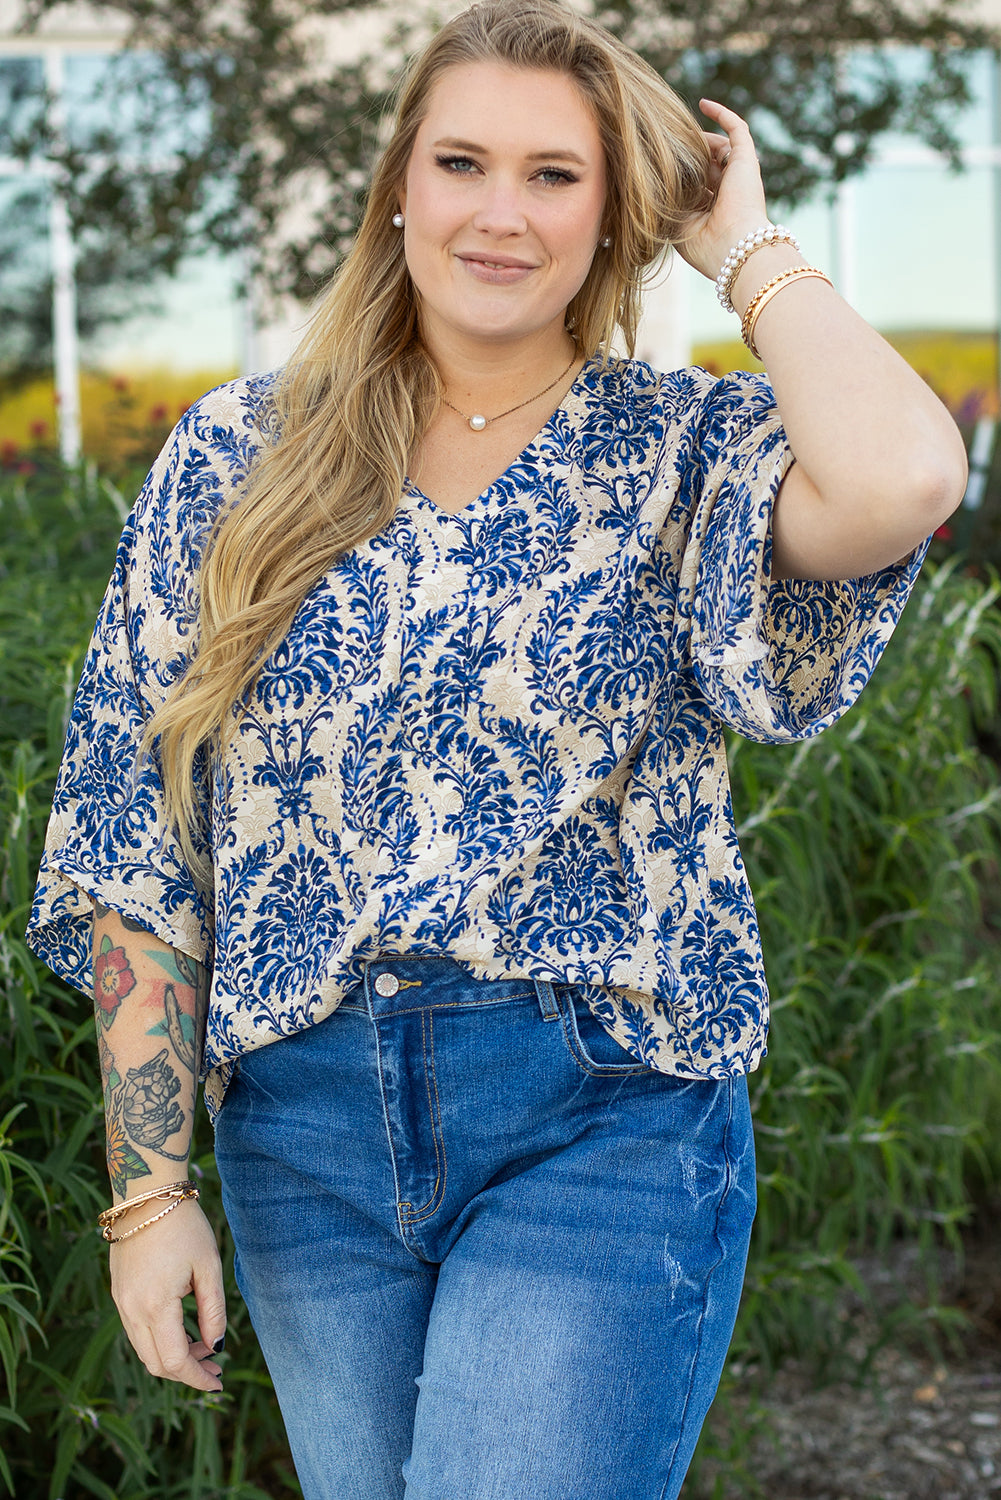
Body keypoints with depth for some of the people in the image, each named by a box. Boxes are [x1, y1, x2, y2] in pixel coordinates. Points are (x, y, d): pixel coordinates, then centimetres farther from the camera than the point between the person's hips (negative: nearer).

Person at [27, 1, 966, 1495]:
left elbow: (899, 483, -28)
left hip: (601, 1130, -3)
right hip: (305, 1124, 3)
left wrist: (747, 247, -11)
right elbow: (139, 835, 3)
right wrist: (149, 1182, -1)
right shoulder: (240, 457, 3)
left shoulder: (682, 450, -3)